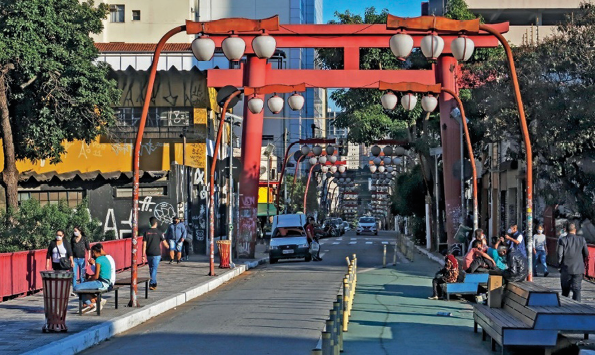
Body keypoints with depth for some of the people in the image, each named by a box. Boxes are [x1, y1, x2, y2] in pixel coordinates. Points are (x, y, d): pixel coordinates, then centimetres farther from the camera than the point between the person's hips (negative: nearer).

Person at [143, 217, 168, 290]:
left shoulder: (147, 232, 0)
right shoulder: (159, 232, -8)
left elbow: (144, 244, -2)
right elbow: (164, 243, -1)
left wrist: (143, 255, 1)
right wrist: (168, 246, 23)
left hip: (148, 254, 4)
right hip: (156, 254, -4)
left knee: (151, 268, 16)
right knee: (154, 269, -3)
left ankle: (154, 283, 27)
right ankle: (151, 284, -12)